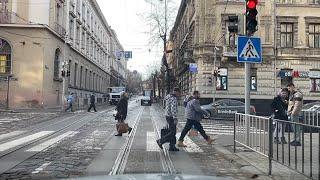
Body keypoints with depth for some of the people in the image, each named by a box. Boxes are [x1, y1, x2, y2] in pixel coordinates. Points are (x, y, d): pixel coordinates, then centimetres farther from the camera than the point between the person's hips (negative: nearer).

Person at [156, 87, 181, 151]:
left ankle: (172, 147, 15)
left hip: (168, 116, 10)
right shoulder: (174, 99, -18)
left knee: (173, 132, 12)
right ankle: (160, 141, 0)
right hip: (171, 117, -10)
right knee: (172, 133, -3)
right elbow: (173, 109, -29)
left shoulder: (169, 97, 13)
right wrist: (175, 118, -31)